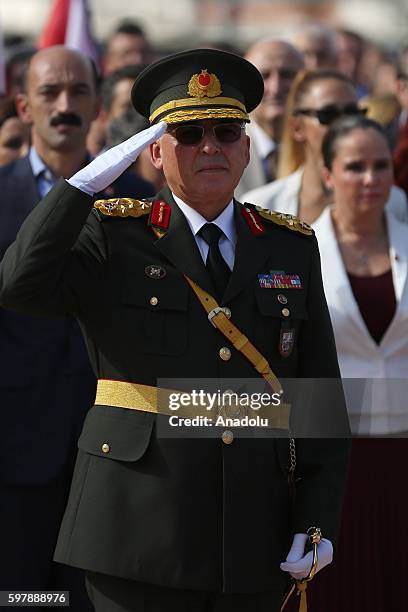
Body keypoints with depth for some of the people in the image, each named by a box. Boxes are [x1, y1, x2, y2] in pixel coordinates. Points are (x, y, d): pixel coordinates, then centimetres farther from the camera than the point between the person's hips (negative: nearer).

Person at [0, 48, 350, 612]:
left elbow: (322, 393, 8)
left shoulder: (291, 247, 11)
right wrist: (88, 180, -15)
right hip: (141, 535, -3)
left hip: (254, 540, 3)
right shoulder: (113, 235, 3)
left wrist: (320, 521, -1)